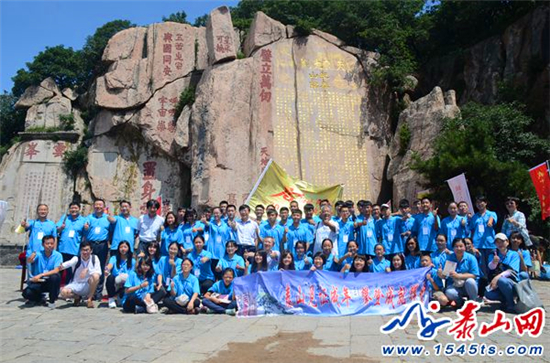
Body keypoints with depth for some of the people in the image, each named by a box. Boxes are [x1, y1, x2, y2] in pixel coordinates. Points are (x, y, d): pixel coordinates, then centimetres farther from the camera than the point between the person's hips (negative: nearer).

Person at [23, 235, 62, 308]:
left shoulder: (58, 255, -9)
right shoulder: (39, 254, -4)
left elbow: (56, 270, -19)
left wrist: (40, 275, -27)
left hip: (50, 283, -1)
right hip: (37, 282, 1)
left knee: (55, 276, -34)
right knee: (27, 293, -26)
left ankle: (52, 301, -11)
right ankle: (39, 298, 13)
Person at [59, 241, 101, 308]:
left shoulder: (94, 258, -6)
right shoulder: (76, 259, -9)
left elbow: (99, 273, -17)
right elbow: (69, 263, -34)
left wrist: (88, 269, -34)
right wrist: (62, 266, -56)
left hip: (88, 286, 0)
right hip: (76, 284, 1)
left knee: (95, 276, -32)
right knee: (64, 292, -30)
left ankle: (90, 299, -9)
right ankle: (77, 297, 7)